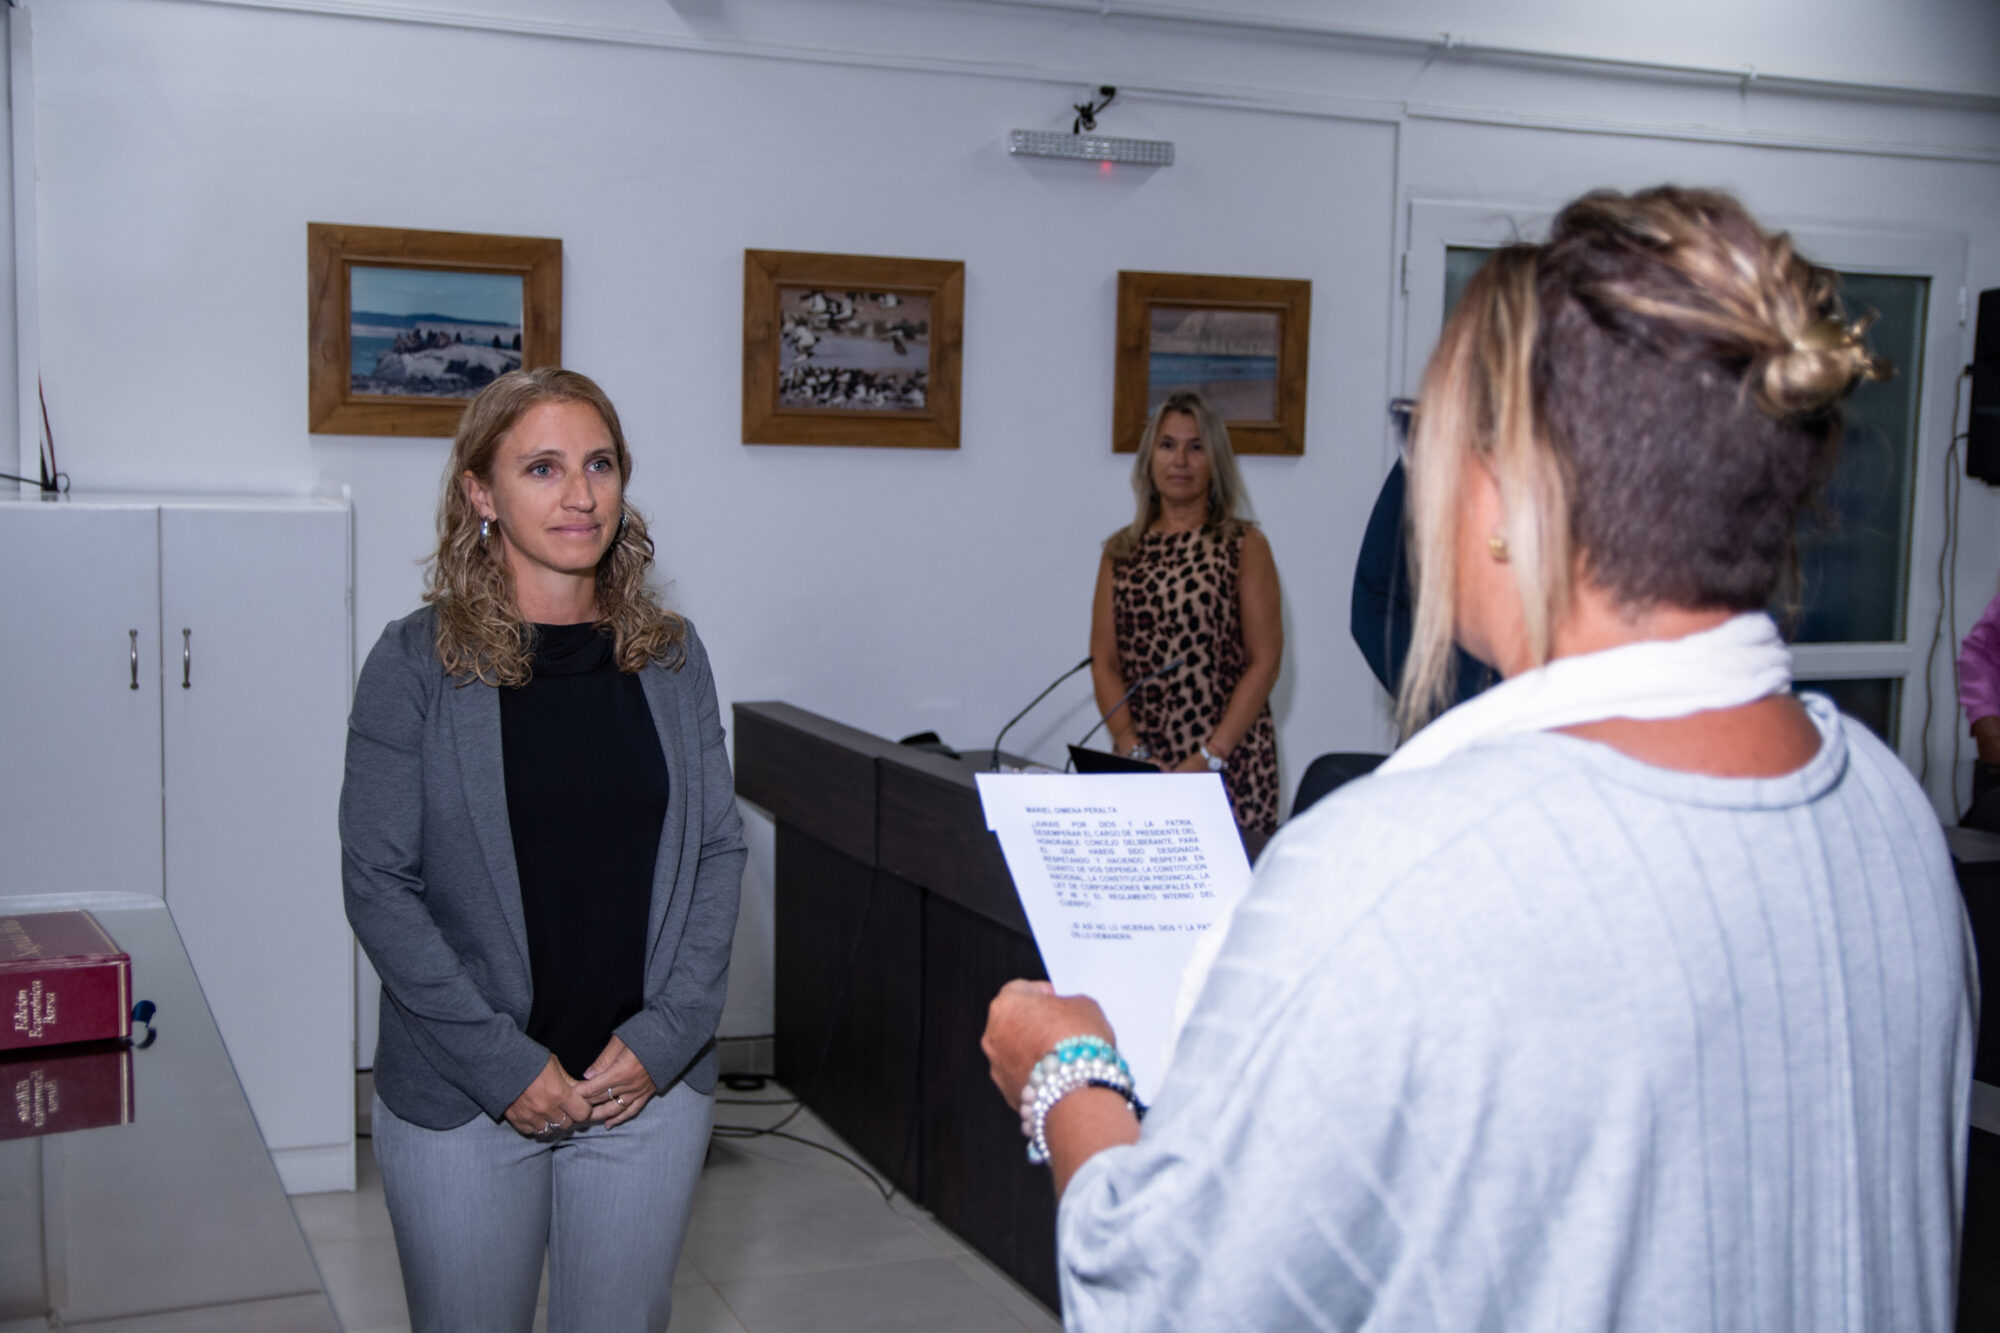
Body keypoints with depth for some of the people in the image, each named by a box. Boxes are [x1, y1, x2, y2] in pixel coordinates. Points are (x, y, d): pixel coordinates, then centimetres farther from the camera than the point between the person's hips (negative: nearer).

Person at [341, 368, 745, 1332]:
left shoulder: (671, 656, 4)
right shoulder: (418, 662, -6)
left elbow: (718, 852, 5)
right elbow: (379, 884, -8)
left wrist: (665, 1036, -7)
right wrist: (506, 1065, -13)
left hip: (650, 1086, 3)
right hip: (462, 1098, -2)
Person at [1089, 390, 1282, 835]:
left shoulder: (1245, 545, 2)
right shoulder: (1121, 552, 10)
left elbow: (1264, 661, -3)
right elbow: (1104, 663, 7)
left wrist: (1208, 757, -11)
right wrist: (1133, 751, -7)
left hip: (1230, 760, -2)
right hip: (1142, 764, 2)